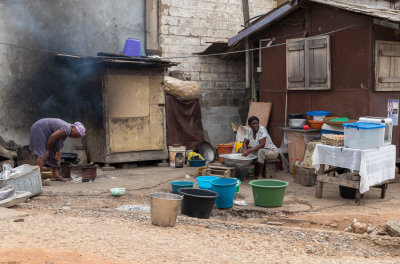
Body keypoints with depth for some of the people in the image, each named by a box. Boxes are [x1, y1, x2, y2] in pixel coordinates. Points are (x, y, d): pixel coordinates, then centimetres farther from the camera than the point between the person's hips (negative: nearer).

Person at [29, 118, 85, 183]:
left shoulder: (67, 127, 7)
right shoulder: (67, 129, -25)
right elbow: (52, 137, -28)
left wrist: (57, 151, -3)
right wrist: (48, 150, -17)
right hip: (39, 130, -11)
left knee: (53, 153, 12)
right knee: (42, 154, -18)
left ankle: (55, 175, 15)